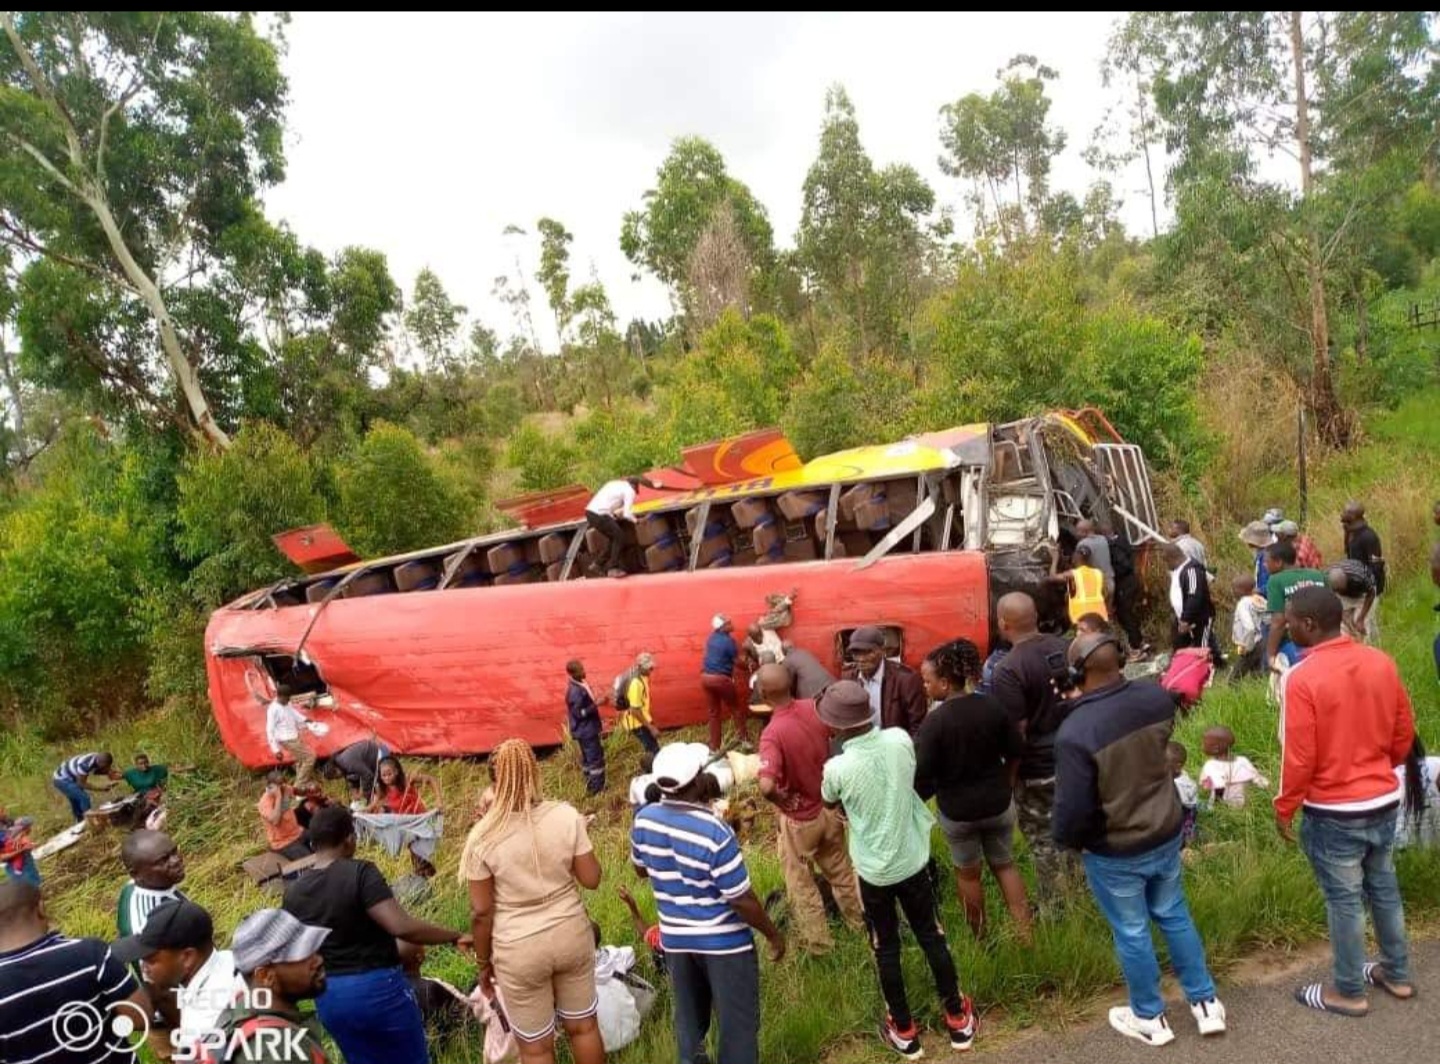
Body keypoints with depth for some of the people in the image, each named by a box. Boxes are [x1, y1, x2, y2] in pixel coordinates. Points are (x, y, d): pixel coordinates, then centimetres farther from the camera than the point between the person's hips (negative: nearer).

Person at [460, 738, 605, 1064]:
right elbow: (591, 879, -7)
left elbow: (481, 912, -10)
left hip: (519, 951, -2)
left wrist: (483, 962, 4)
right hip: (571, 935, 2)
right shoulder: (566, 816, -14)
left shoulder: (483, 836, -17)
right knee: (584, 1026, 23)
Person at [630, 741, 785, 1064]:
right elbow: (742, 901, -21)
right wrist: (773, 935, -6)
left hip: (675, 938, 6)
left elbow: (641, 870, 8)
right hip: (724, 941, -5)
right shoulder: (715, 833, -29)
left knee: (689, 1019, 25)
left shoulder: (644, 820, -11)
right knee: (737, 1024, 13)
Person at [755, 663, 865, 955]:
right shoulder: (814, 708, -14)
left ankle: (816, 940, 35)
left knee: (800, 884, 19)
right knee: (840, 870, 29)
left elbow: (766, 786, -44)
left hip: (798, 819, -6)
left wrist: (781, 803, -22)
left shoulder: (773, 734, -32)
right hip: (829, 808, 6)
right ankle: (860, 920, 48)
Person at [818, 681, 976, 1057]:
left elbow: (830, 803, -1)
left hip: (874, 870, -3)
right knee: (932, 936, 22)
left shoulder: (838, 768, -26)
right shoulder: (900, 739, -17)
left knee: (885, 949, 17)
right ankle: (958, 1018, 37)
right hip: (913, 859, 3)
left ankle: (904, 1031, 33)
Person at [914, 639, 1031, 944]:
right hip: (999, 803, 3)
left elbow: (923, 775, -20)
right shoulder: (992, 707, -12)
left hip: (957, 810, -3)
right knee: (1004, 864, 24)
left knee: (968, 873, 19)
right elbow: (1016, 752, 0)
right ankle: (1025, 933, 23)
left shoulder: (934, 722, -24)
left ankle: (979, 937, 35)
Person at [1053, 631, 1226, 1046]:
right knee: (1175, 916, 26)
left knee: (1131, 933, 16)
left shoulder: (1075, 732, -33)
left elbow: (1074, 808, -26)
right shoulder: (1157, 697, -14)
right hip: (1166, 834, 5)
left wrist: (1065, 839, -3)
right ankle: (1206, 1003, 41)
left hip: (1114, 852, -5)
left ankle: (1150, 1019, 37)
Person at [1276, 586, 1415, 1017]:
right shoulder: (1381, 662, -4)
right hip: (1385, 801, 6)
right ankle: (1397, 974, 39)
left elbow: (1299, 757, -20)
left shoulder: (1301, 678, -23)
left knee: (1344, 900, 9)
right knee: (1384, 888, 22)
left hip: (1334, 812, -6)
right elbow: (1404, 733, 7)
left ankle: (1349, 992, 24)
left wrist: (1284, 807, -6)